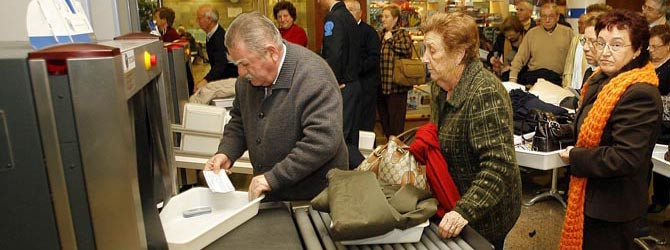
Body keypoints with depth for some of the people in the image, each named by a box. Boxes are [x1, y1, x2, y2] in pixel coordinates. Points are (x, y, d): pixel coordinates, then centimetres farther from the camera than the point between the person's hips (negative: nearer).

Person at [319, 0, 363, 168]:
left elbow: (334, 55, -24)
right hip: (353, 83, 10)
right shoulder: (349, 17, 15)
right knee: (350, 138, 14)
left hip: (341, 87, -10)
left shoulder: (333, 17, -14)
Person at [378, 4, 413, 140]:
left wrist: (390, 39, -13)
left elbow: (407, 48, -23)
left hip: (396, 86, -7)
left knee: (396, 124, 0)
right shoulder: (380, 34, 14)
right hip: (381, 86, 7)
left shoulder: (402, 33, -4)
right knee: (384, 121, 17)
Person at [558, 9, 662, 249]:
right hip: (591, 196, 9)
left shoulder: (639, 94, -26)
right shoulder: (602, 80, 4)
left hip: (612, 208, -9)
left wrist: (575, 158, -20)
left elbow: (626, 158, -30)